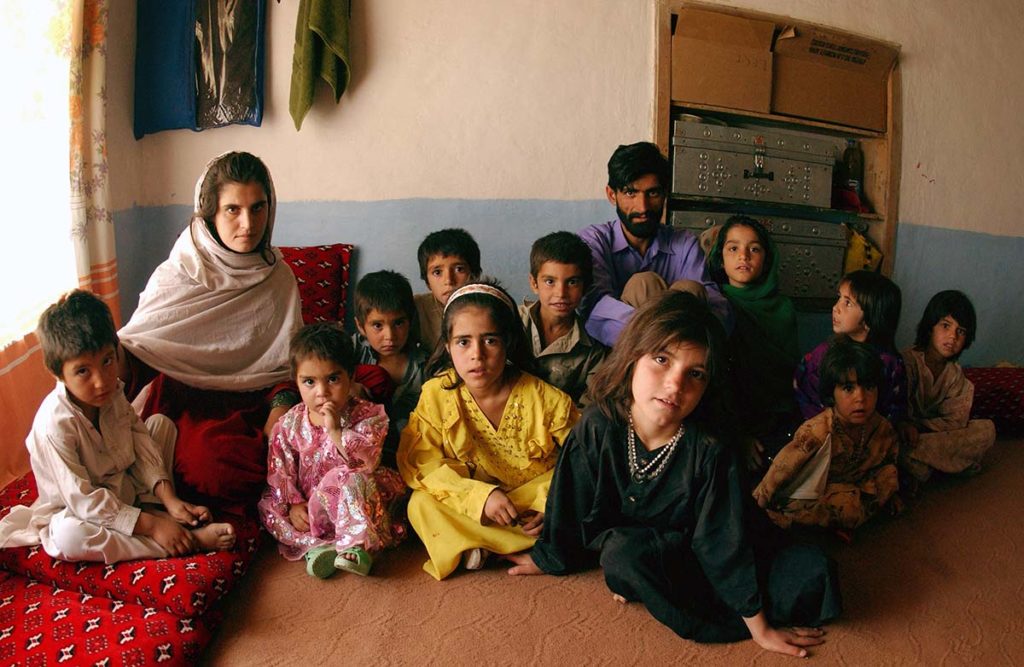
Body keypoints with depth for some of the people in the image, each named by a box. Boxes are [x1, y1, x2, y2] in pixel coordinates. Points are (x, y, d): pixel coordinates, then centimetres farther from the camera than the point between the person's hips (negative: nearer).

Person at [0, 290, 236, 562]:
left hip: (124, 485, 7)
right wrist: (151, 525, -33)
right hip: (76, 510, -7)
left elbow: (140, 442, -6)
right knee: (68, 535, -40)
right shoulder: (54, 425, -31)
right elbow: (82, 499, -31)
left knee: (161, 423, 2)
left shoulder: (112, 393, -10)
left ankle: (151, 505, -17)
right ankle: (191, 539, -32)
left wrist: (170, 500, -19)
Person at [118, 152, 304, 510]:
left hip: (258, 405, 3)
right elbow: (134, 354, -1)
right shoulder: (175, 276, 0)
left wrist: (283, 402, -11)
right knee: (211, 461, -35)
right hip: (190, 405, -2)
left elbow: (289, 360, 9)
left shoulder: (278, 277, 9)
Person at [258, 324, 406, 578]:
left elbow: (366, 461, -24)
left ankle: (357, 546, -32)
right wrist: (292, 505, -12)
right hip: (307, 504, 5)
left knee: (351, 480, -34)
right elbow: (280, 472, 1)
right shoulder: (289, 424, -1)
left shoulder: (367, 415, -11)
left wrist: (336, 430, -31)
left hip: (354, 503, -4)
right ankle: (316, 546, -26)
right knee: (268, 508, -16)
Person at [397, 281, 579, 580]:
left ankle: (480, 547, -20)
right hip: (470, 505, 1)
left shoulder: (547, 398, -15)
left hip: (535, 501, 0)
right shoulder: (436, 395, -12)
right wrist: (481, 496, -28)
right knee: (421, 505, -26)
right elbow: (419, 462, -15)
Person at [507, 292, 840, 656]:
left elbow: (725, 542, -17)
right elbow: (571, 506, -4)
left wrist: (759, 627, -13)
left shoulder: (710, 449, -22)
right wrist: (548, 558, 10)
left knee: (815, 570, -15)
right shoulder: (600, 427, -20)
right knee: (623, 551, -38)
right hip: (625, 555, -1)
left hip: (692, 555, 1)